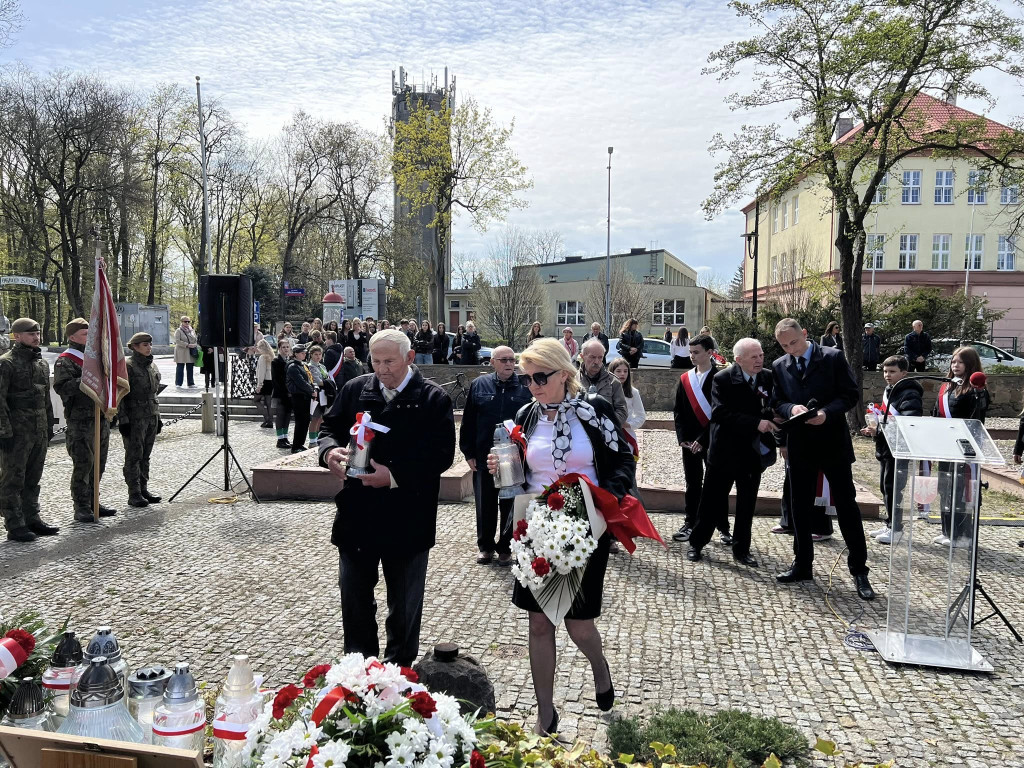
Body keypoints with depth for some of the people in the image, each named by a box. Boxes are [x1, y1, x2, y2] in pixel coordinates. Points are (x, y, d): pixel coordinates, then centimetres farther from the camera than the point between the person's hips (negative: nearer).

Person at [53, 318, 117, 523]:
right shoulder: (65, 361, -6)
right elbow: (61, 387, -19)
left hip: (101, 418, 8)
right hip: (80, 420, -8)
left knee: (99, 463, 13)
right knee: (83, 465, -6)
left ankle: (93, 502, 24)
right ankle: (81, 508, 2)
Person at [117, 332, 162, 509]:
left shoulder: (152, 366, 13)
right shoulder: (127, 366, -9)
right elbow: (121, 396, -12)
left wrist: (158, 417, 18)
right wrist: (123, 420, -17)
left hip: (151, 417, 7)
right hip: (134, 419, -7)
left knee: (145, 456, 12)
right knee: (134, 456, -1)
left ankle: (144, 489, 20)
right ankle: (134, 494, 4)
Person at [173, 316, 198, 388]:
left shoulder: (192, 330, 16)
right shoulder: (178, 331, -1)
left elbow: (196, 339, 19)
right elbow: (177, 341, -11)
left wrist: (195, 345, -3)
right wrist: (187, 345, -18)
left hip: (191, 353, 5)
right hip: (181, 352, -5)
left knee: (190, 368, 6)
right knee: (180, 368, -2)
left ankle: (191, 383, 10)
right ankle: (178, 384, 2)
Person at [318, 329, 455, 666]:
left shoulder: (433, 399, -9)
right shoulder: (354, 389, 3)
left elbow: (442, 455, -14)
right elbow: (330, 425, 12)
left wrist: (395, 476, -23)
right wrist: (330, 450, -12)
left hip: (407, 521, -3)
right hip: (356, 515, 3)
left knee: (404, 604, 14)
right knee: (354, 595, 15)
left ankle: (399, 669, 33)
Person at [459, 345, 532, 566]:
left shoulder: (525, 387, -2)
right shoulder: (479, 385, 1)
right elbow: (468, 422, 3)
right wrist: (468, 452, -1)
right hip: (484, 456, 1)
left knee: (510, 505, 9)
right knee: (485, 504, 12)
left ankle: (505, 547, 24)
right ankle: (485, 545, 28)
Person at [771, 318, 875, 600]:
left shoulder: (833, 357, -5)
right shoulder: (779, 367, 5)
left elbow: (851, 394, -6)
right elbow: (777, 403, 6)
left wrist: (827, 412, -22)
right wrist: (791, 408, -17)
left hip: (833, 443, -3)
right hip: (800, 446, 4)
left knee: (847, 506, 1)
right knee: (800, 508, 11)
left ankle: (859, 570, 11)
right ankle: (802, 565, 24)